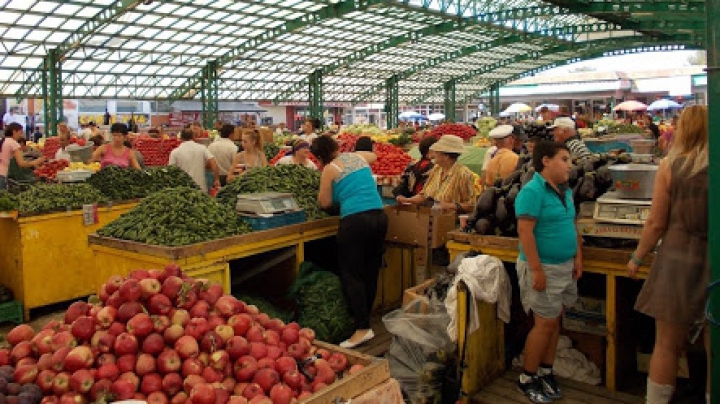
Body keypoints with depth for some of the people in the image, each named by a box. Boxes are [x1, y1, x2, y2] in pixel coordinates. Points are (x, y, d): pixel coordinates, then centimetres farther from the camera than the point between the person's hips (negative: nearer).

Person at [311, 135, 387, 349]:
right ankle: (366, 317, 26)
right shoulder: (358, 156, 16)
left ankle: (363, 328, -6)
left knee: (352, 275, -1)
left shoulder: (329, 169, 0)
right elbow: (373, 156, 40)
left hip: (355, 220, -7)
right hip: (379, 217, 7)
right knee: (371, 271, 14)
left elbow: (325, 203, 5)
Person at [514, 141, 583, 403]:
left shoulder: (566, 191, 11)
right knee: (546, 323, -2)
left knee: (555, 321, 13)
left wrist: (578, 258, 11)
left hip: (566, 266, 8)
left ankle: (546, 372, 28)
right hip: (544, 268, -8)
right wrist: (536, 270, -24)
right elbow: (525, 231, -22)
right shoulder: (532, 191, -16)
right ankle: (527, 379, 13)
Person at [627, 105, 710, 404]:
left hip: (678, 261, 0)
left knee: (667, 345, 10)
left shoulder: (670, 166, -5)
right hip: (712, 266, 1)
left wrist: (637, 259, 9)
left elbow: (657, 223, -3)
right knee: (714, 350, 12)